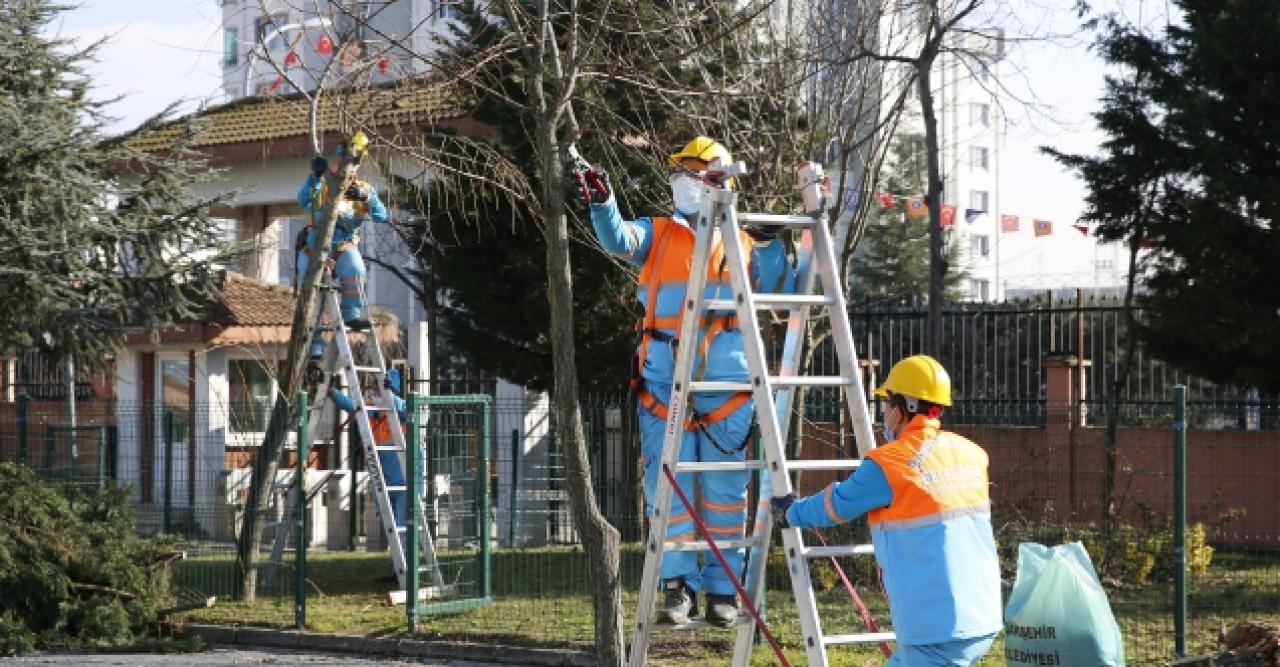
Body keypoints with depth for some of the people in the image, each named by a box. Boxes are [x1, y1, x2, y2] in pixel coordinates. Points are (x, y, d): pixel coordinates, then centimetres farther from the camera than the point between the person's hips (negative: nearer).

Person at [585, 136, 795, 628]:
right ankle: (679, 585, 4)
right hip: (664, 385, 0)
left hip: (726, 385, 0)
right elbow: (618, 239, -11)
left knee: (724, 491, 4)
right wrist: (601, 201, -29)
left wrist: (768, 246, -7)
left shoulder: (743, 243, 13)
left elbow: (780, 294, 5)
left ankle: (722, 588, 11)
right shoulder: (656, 235, 10)